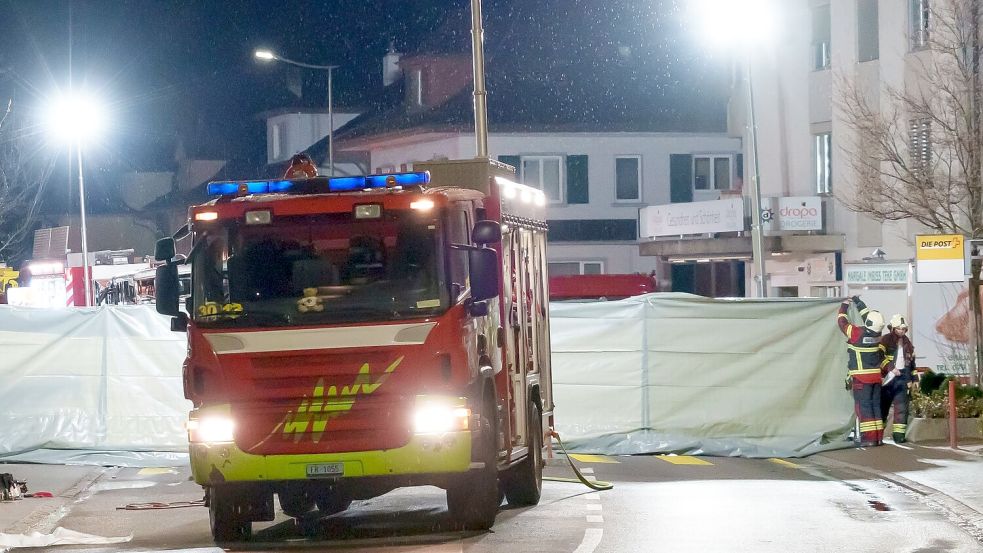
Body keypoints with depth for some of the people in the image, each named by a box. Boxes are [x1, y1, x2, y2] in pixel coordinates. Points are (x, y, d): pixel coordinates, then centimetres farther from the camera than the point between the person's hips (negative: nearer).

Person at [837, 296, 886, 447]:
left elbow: (842, 321, -2)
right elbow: (868, 314, 18)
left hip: (861, 377, -6)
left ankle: (868, 437, -10)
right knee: (875, 405, 11)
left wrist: (844, 306, 14)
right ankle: (878, 436, 13)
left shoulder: (858, 333, -17)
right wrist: (858, 303, 29)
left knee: (864, 406, -5)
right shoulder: (877, 333, -1)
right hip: (876, 376, 6)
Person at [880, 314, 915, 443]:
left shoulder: (907, 343, 15)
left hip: (902, 378, 4)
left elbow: (911, 360, 24)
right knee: (883, 405, 2)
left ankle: (899, 433, -4)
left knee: (902, 406, -4)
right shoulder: (886, 340, -4)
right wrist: (891, 368, -23)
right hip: (887, 378, -4)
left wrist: (914, 378, 22)